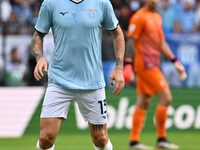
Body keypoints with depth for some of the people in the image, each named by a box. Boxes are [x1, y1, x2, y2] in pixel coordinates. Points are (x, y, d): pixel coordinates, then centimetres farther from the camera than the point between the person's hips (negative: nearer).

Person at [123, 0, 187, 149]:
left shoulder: (157, 17, 17)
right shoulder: (139, 17, -9)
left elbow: (161, 43, 23)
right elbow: (131, 41, -12)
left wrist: (175, 61, 18)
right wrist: (128, 64, -18)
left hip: (153, 64, 9)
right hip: (145, 64, -9)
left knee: (143, 102, 8)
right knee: (166, 98, -10)